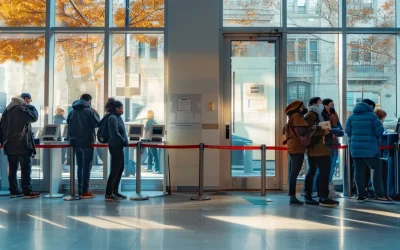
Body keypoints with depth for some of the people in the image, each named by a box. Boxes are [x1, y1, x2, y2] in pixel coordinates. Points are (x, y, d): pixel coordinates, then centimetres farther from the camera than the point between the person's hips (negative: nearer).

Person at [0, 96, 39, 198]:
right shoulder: (22, 108, -10)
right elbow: (34, 117, -12)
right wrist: (31, 107, 3)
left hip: (9, 144, 8)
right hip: (21, 144, -8)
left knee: (12, 169, 9)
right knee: (26, 168, -4)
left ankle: (13, 191, 12)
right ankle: (27, 191, -4)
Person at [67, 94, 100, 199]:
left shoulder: (72, 112, 7)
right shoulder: (90, 111, -11)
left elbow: (68, 124, 11)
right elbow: (97, 122, -9)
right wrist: (96, 114, 7)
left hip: (75, 143, 6)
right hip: (87, 142, -6)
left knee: (80, 167, 15)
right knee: (86, 167, -1)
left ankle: (80, 190, 18)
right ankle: (84, 191, -2)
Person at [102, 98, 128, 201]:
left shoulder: (117, 117, 15)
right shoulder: (112, 118, -16)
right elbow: (115, 133, -23)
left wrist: (124, 141, 12)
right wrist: (123, 141, -12)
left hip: (119, 147, 10)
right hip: (115, 147, -10)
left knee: (120, 169, 15)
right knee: (115, 170, -5)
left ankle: (114, 191, 24)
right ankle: (108, 194, 2)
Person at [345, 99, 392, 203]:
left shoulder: (351, 117, 10)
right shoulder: (371, 115, -6)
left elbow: (348, 131, 10)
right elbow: (380, 130, -7)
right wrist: (375, 139, 12)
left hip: (355, 147, 5)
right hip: (369, 148, -5)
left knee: (359, 170, 6)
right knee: (376, 168, 3)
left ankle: (361, 195, 8)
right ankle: (379, 195, -1)